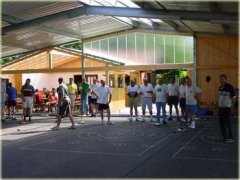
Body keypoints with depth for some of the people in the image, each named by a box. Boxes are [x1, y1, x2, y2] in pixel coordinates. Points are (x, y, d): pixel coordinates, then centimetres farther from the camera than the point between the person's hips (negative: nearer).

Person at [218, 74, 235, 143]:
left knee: (227, 122, -5)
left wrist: (232, 106, -12)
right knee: (221, 122, 11)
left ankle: (230, 138, 3)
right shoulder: (220, 87, 9)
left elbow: (233, 97, -10)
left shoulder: (229, 87, -12)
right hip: (220, 107, 8)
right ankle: (224, 137, 21)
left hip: (227, 107, -8)